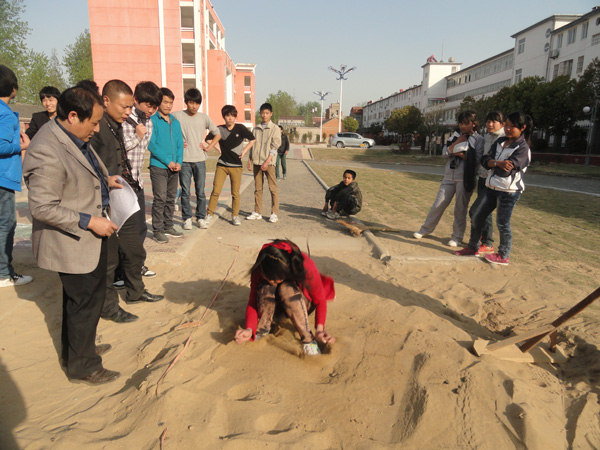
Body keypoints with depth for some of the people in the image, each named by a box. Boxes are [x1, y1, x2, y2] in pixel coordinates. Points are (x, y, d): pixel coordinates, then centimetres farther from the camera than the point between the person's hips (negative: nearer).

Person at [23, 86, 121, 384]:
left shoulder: (75, 137, 3)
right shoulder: (47, 152, -27)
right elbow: (41, 207, -26)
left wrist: (104, 180, 8)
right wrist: (89, 222, -24)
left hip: (88, 237, 10)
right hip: (72, 243, -9)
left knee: (79, 300, 24)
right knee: (86, 302, 5)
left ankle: (76, 348, 44)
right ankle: (82, 366, 25)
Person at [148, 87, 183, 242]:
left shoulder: (175, 122, 15)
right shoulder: (152, 121, -4)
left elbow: (180, 144, 14)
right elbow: (152, 144, -11)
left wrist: (179, 162, -2)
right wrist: (168, 161, -13)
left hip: (174, 167, 6)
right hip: (159, 167, -6)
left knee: (171, 198, 11)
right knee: (160, 199, -7)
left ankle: (168, 226, 21)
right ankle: (158, 230, 0)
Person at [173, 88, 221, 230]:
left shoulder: (204, 118, 7)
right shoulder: (176, 116, 0)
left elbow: (217, 134, 17)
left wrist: (208, 147, 6)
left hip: (200, 160, 2)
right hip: (184, 160, -2)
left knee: (200, 192, 4)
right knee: (185, 192, 1)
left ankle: (201, 218, 14)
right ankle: (187, 218, 12)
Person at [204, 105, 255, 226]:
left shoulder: (240, 128, -1)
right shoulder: (219, 129, 1)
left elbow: (252, 140, 7)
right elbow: (208, 140, 12)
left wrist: (244, 151, 0)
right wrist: (208, 147, -4)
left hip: (236, 166, 0)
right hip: (222, 165, 0)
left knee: (235, 193, 5)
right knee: (216, 191, -5)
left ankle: (235, 215, 18)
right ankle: (209, 214, 8)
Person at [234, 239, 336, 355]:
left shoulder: (306, 267, -32)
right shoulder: (258, 271, -26)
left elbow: (320, 301, -22)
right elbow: (252, 303, -19)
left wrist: (320, 328, -37)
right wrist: (249, 329, -37)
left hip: (302, 304, -2)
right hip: (274, 305, 2)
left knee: (287, 288, -38)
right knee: (265, 287, -33)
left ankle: (308, 338, -31)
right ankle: (262, 329, -18)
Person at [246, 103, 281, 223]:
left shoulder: (275, 129, 0)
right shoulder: (256, 129, 14)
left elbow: (275, 147, -7)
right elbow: (252, 145, 17)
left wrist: (267, 161, -16)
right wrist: (249, 161, 8)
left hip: (268, 162, -4)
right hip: (256, 162, 5)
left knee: (273, 188, -3)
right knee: (258, 188, 8)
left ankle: (274, 213, 2)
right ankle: (257, 212, 14)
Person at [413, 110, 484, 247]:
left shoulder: (478, 139, 0)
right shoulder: (455, 136, 14)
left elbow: (477, 160, -11)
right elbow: (445, 152, 3)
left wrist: (460, 154, -10)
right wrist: (456, 142, -8)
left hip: (465, 178, -4)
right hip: (449, 176, 4)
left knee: (461, 208, 3)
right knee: (438, 204, 4)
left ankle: (457, 236, 15)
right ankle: (426, 229, 17)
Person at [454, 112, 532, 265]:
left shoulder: (522, 148, -10)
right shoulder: (500, 142, 11)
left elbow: (506, 170, -20)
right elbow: (485, 160, -1)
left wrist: (492, 163, -7)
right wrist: (498, 163, -19)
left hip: (509, 191, -7)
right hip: (492, 188, 7)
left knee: (502, 223, 1)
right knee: (477, 217, 10)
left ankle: (503, 256, 16)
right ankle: (473, 248, 26)